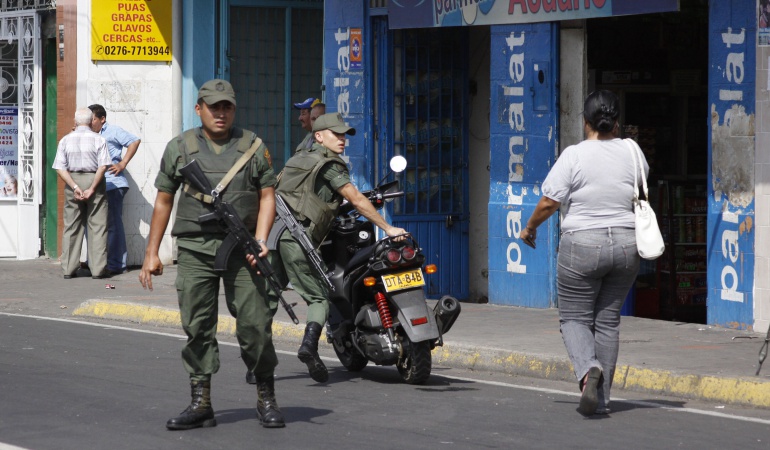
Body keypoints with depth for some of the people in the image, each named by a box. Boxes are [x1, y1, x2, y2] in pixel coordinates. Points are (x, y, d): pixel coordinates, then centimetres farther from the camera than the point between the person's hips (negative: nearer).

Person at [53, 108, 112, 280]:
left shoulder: (65, 140, 3)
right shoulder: (98, 140, -3)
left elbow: (60, 168, -5)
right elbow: (103, 166, -13)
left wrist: (75, 187, -10)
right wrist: (92, 189, -13)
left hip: (73, 181, 2)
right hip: (93, 180, -2)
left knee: (71, 226, 8)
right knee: (97, 226, 2)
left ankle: (68, 269, 7)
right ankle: (98, 269, -1)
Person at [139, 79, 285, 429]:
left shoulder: (253, 146, 7)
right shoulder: (180, 148, 8)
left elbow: (267, 196, 6)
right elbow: (163, 201, 11)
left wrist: (260, 240, -9)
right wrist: (151, 253, 8)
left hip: (241, 250, -1)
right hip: (195, 251, 1)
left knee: (255, 324, -5)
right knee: (198, 328, 1)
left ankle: (266, 399, 8)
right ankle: (201, 404, 6)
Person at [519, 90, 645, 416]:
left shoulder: (574, 156, -10)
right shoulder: (631, 153, 3)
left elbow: (548, 202, -10)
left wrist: (530, 228, 9)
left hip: (582, 244, -4)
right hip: (626, 244, 4)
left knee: (574, 317, 7)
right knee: (608, 320, 11)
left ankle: (588, 367, -22)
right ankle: (601, 398, 11)